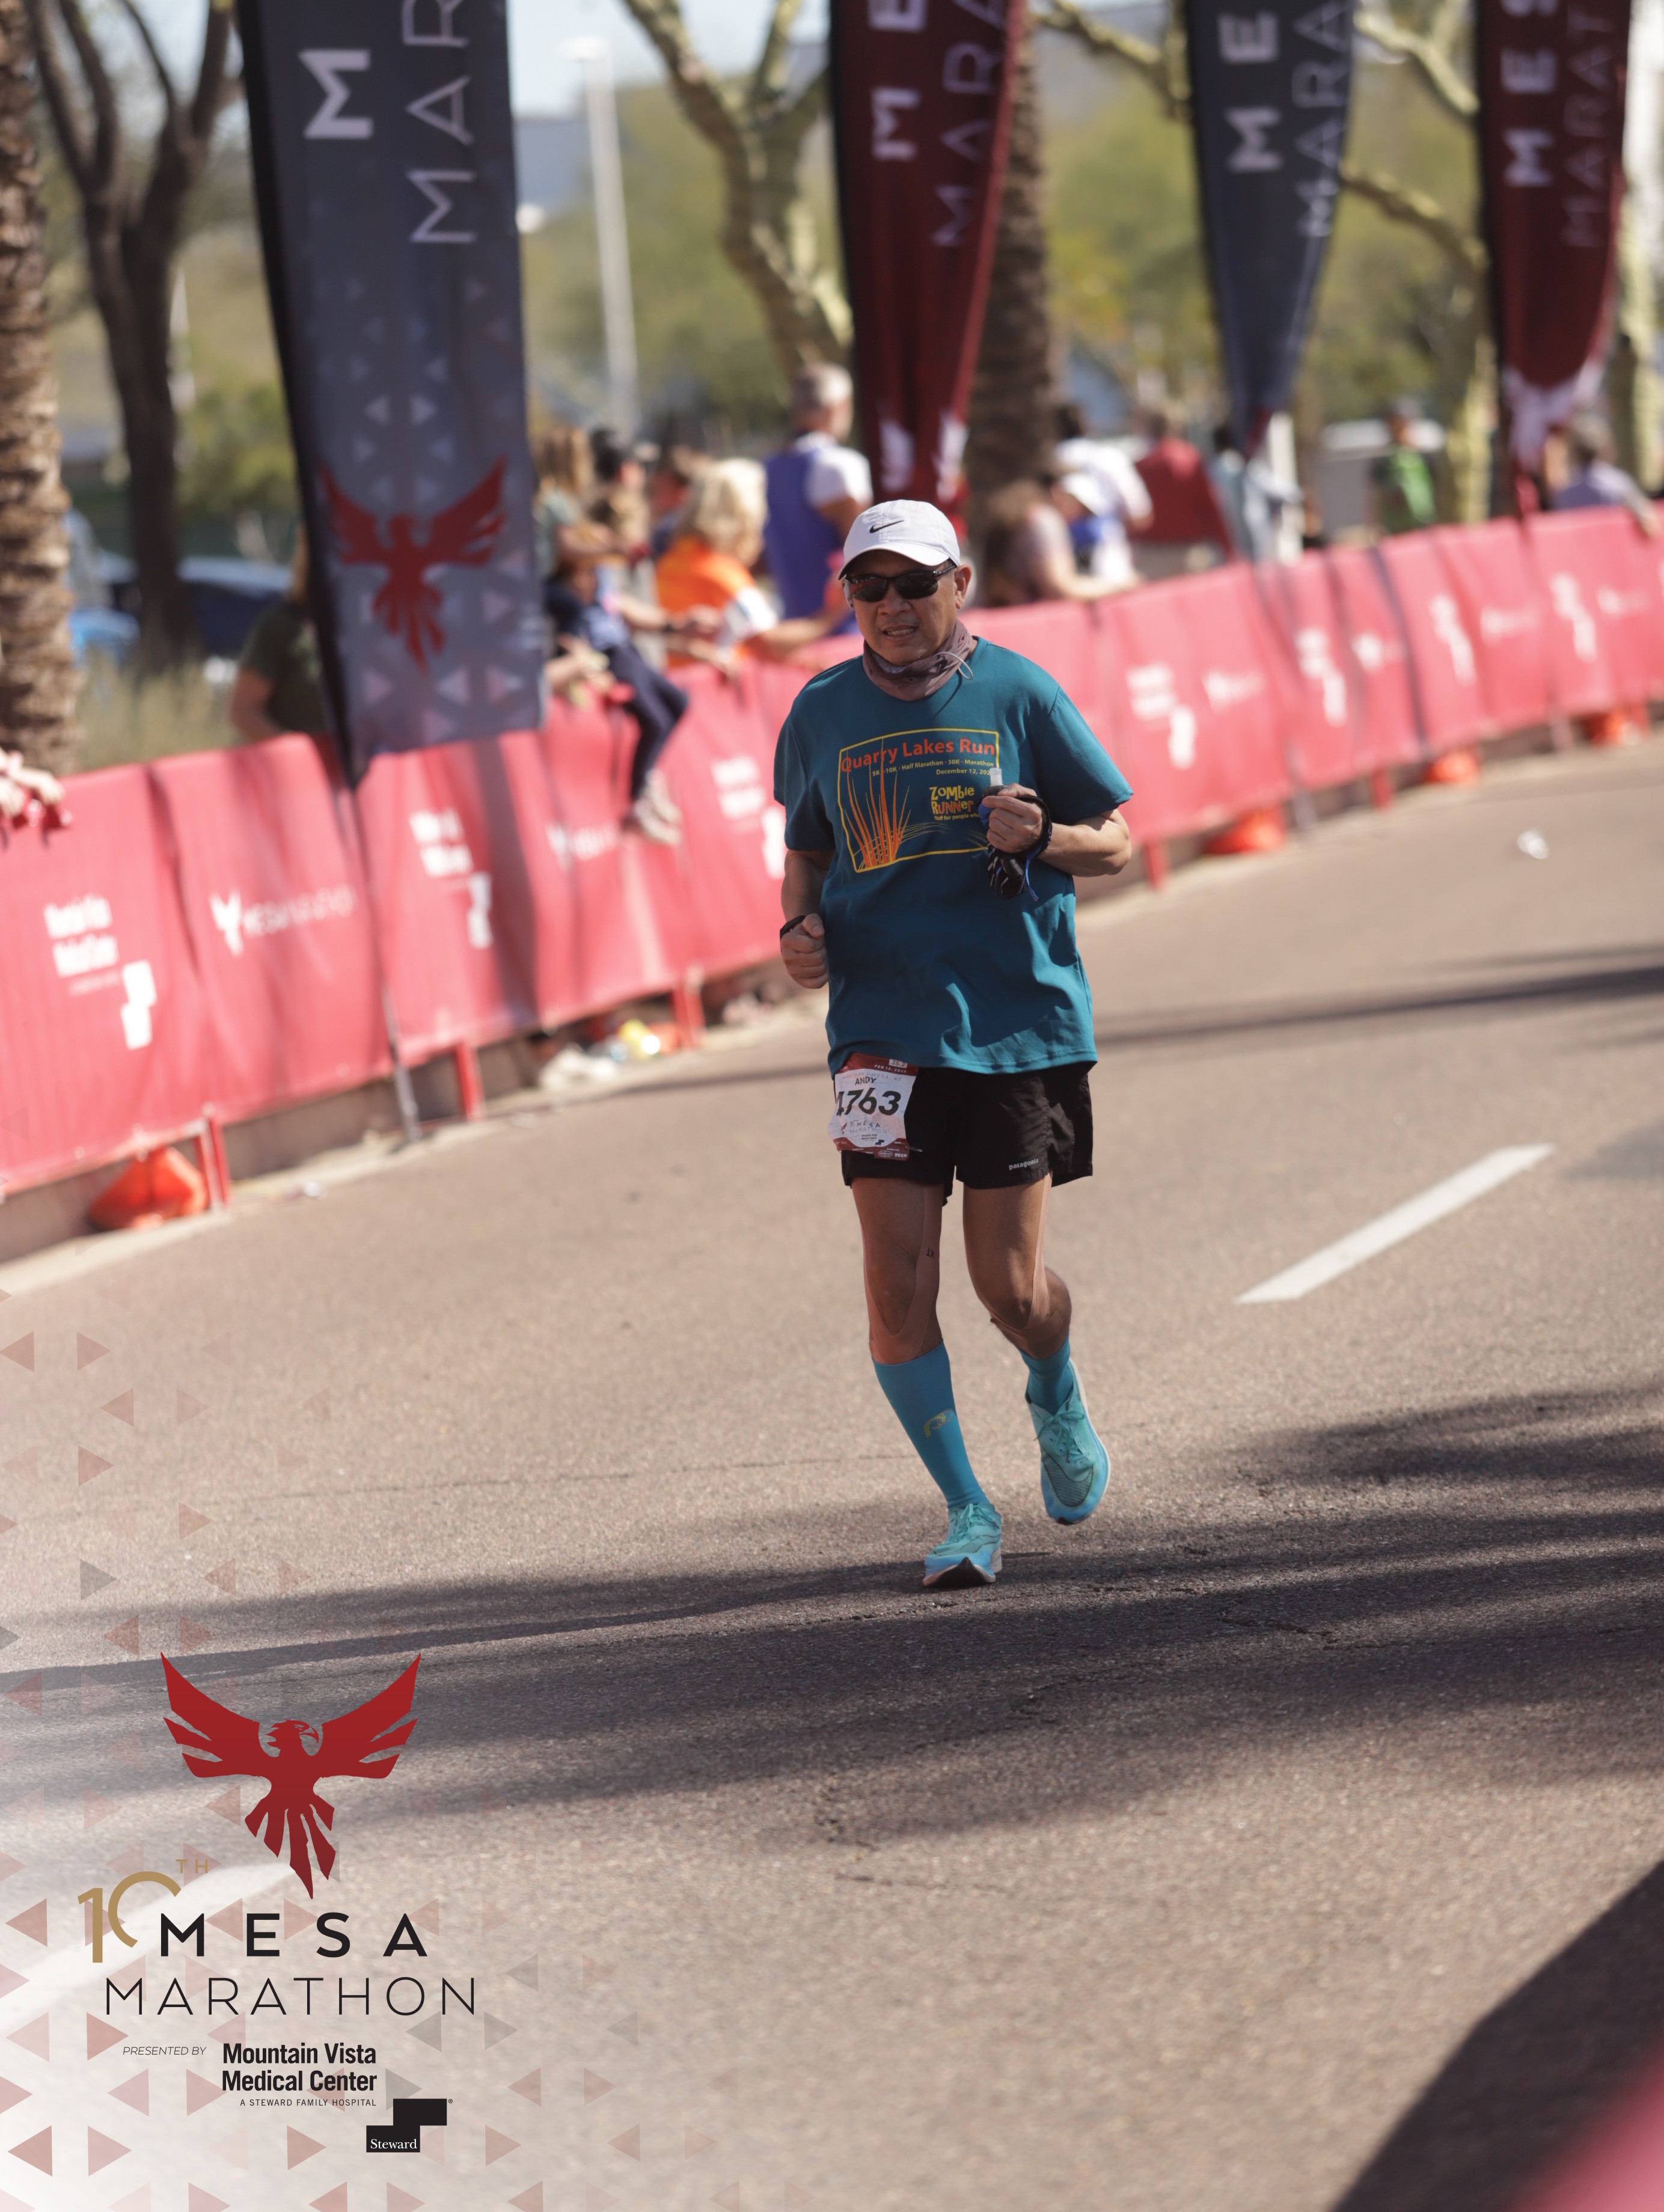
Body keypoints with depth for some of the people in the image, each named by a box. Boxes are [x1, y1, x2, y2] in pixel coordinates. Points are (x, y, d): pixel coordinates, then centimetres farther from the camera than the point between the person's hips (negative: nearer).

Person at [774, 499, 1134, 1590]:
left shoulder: (1018, 692, -2)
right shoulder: (824, 712, 6)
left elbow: (1115, 840, 3)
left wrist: (1041, 838, -18)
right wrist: (799, 926, 1)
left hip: (1020, 1018, -2)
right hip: (884, 1027, 2)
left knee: (1010, 1284, 0)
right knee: (897, 1283, -8)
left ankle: (1059, 1401, 35)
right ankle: (967, 1509, 6)